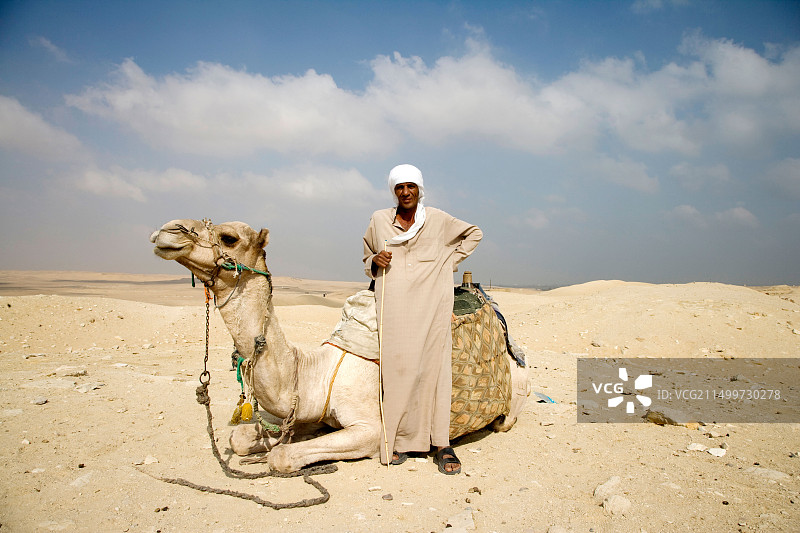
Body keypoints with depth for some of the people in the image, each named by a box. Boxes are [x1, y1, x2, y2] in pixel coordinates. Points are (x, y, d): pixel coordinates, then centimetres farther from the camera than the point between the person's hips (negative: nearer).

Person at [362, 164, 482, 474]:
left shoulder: (438, 220, 10)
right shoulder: (379, 221, 13)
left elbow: (473, 233, 25)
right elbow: (368, 258, 25)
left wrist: (450, 260, 13)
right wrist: (375, 261, 2)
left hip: (431, 302, -1)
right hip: (394, 305, 1)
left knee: (434, 366, -5)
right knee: (397, 367, -6)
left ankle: (441, 444, 2)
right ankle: (400, 440, 5)